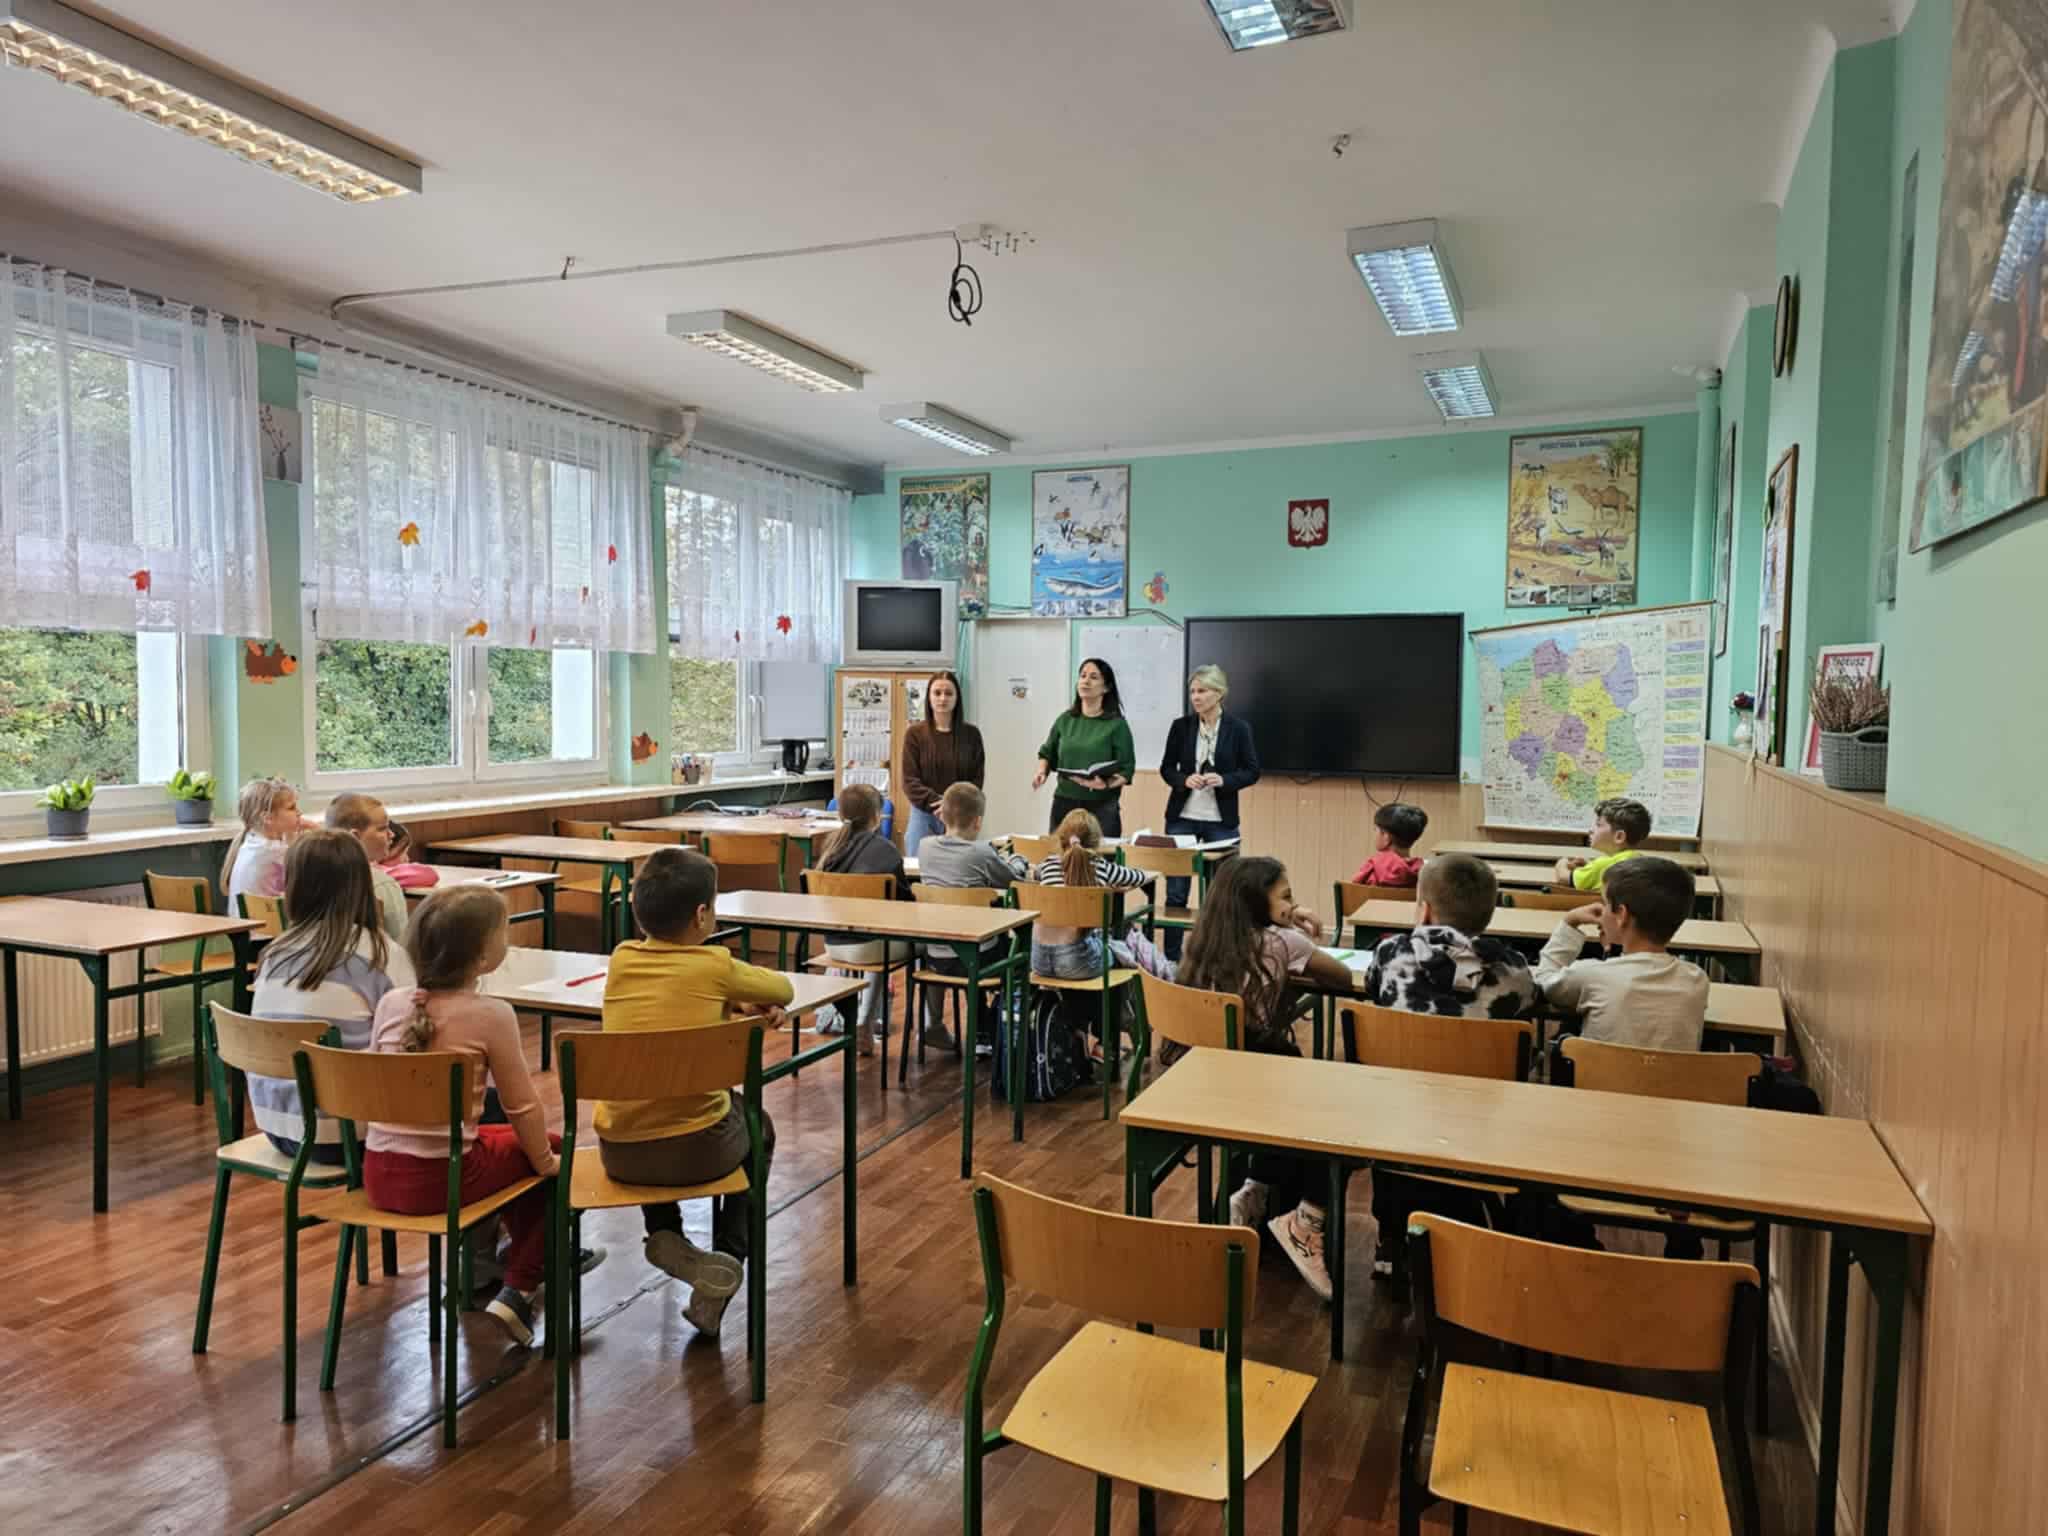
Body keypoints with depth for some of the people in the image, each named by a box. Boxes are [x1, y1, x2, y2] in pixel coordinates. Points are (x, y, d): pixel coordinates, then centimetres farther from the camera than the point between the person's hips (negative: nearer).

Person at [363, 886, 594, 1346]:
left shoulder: (390, 1002, 1)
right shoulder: (491, 1015, -14)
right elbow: (522, 1106, -8)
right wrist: (545, 1162, 8)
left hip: (377, 1174, 6)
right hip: (439, 1179, -6)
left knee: (491, 1137, 32)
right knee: (552, 1150, 18)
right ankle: (519, 1292, 16)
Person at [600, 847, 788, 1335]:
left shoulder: (621, 960, 0)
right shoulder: (715, 965, -10)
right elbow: (784, 989, 7)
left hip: (620, 1154, 3)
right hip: (699, 1149, -3)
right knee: (758, 1124, 31)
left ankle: (665, 1236, 18)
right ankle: (729, 1255, 17)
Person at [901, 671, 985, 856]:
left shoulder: (971, 734, 4)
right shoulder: (915, 734, 1)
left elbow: (977, 779, 2)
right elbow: (910, 782, -3)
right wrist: (938, 806, -16)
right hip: (924, 816, 0)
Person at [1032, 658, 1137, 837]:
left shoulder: (1117, 724, -4)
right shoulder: (1065, 720, 7)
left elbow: (1126, 770, -6)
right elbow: (1047, 754, 20)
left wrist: (1106, 784, -24)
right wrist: (1042, 772, 1)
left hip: (1102, 807, -3)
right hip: (1064, 804, 3)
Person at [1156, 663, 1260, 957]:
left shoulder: (1239, 727, -3)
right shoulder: (1181, 726, 1)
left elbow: (1251, 772, -1)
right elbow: (1166, 768, 6)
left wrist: (1224, 780, -18)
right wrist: (1185, 779, -14)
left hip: (1221, 821, -1)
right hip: (1181, 818, 1)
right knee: (1175, 891, 3)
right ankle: (1171, 958, 12)